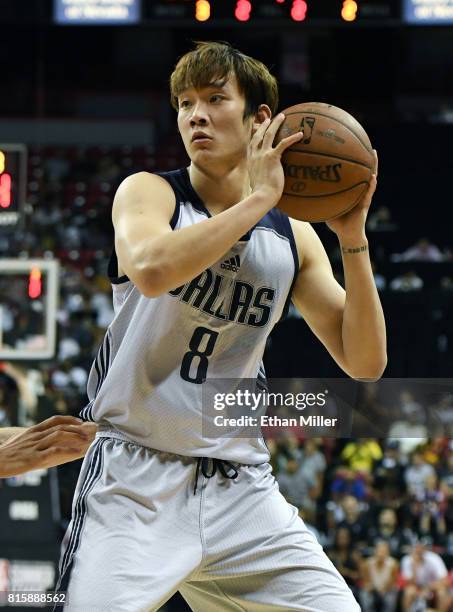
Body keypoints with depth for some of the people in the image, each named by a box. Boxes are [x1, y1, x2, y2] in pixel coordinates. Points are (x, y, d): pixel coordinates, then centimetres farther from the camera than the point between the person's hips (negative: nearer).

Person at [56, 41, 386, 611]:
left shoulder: (293, 238, 9)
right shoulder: (149, 192, -2)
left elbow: (365, 362, 4)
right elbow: (151, 269, -27)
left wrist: (353, 237, -5)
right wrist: (258, 199, -20)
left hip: (240, 485, 4)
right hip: (137, 478, -4)